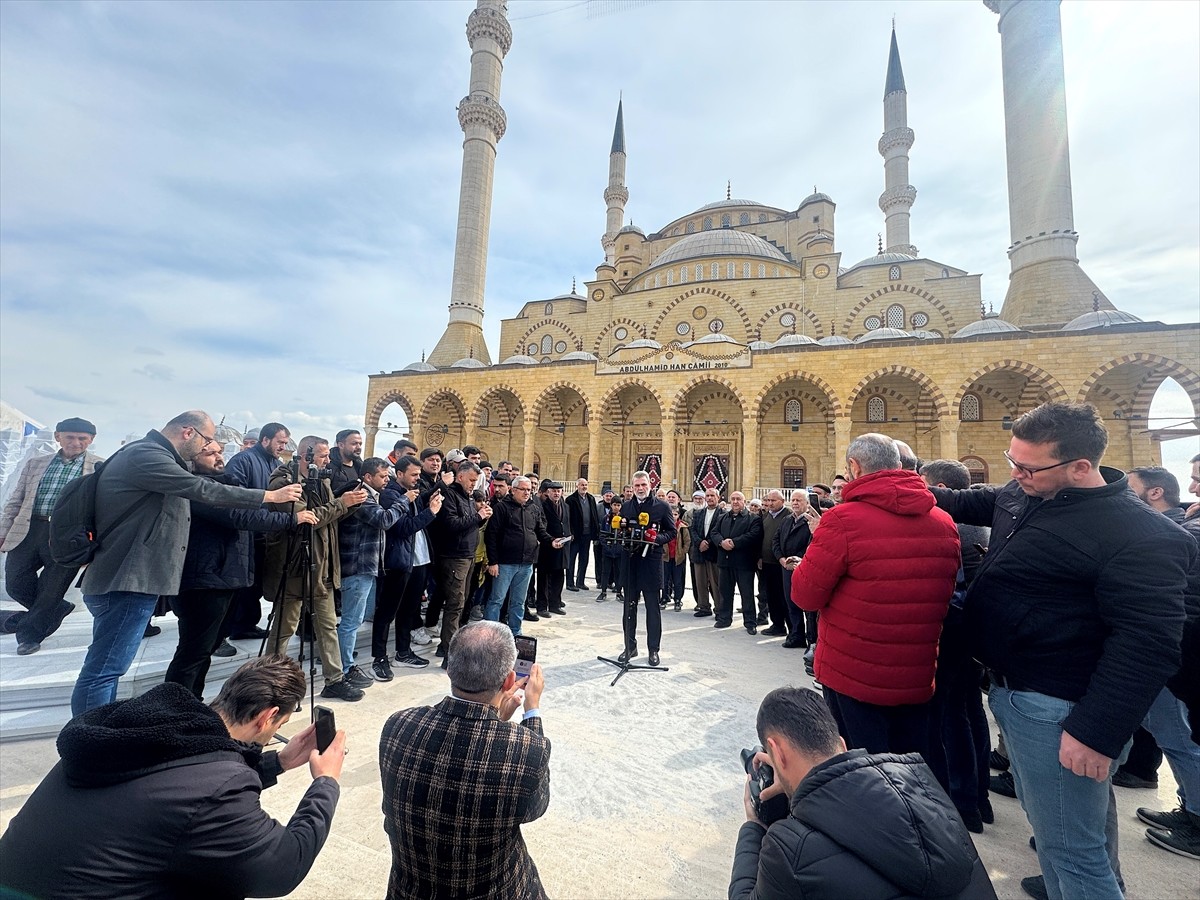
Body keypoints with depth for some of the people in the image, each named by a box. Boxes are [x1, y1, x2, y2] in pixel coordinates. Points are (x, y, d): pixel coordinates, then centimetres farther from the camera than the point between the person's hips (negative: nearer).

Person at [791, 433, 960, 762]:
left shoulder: (843, 519, -20)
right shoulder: (944, 523, 0)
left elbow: (805, 596, -14)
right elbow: (946, 592, 14)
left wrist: (817, 545, 0)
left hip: (854, 676, -5)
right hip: (919, 678, 5)